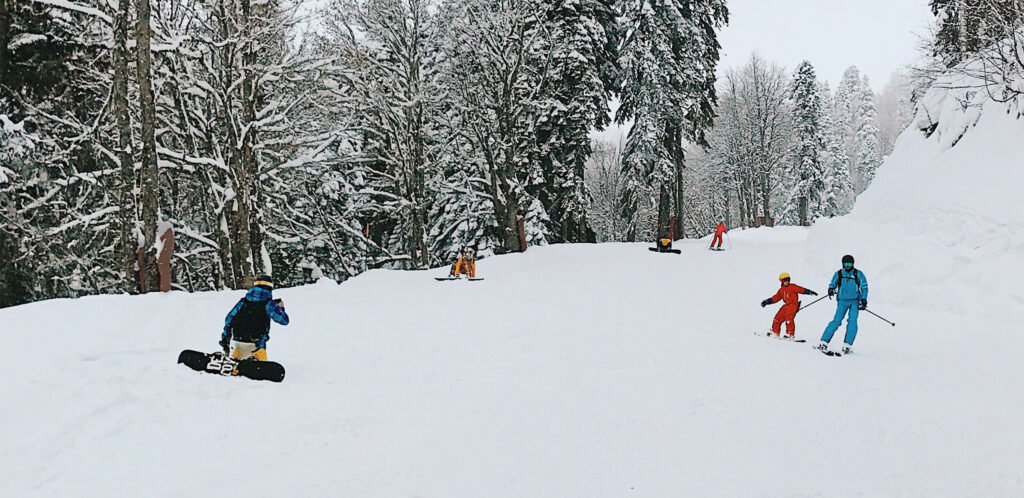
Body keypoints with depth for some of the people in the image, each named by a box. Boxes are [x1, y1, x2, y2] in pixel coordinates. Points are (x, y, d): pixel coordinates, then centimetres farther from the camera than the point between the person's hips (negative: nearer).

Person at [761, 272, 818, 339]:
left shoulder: (793, 287, -1)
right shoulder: (781, 290, 15)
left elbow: (802, 290, -7)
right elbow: (775, 298, 21)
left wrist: (810, 292, -21)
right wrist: (766, 302, 19)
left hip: (793, 305, -6)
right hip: (786, 306, 6)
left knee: (789, 319, -22)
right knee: (778, 319, 5)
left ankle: (790, 335, -17)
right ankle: (775, 333, 18)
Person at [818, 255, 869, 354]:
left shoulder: (858, 274, 1)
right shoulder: (838, 274, 3)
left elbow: (864, 287, 8)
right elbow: (832, 284, 15)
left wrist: (863, 299, 0)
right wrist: (831, 289, -8)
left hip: (854, 301, 1)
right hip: (842, 301, -1)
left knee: (852, 321, -14)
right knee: (837, 321, -12)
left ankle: (847, 344, -10)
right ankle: (824, 342, -13)